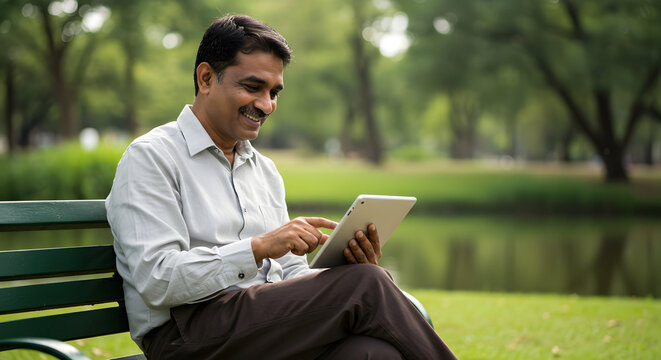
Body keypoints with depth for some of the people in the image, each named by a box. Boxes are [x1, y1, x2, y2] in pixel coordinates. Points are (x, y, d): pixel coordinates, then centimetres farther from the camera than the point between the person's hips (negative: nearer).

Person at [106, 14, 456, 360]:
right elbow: (156, 280, -11)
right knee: (367, 286, -23)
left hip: (270, 327, 6)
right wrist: (258, 247, -21)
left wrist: (343, 269, -2)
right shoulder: (149, 157, 1)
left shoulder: (266, 171, 25)